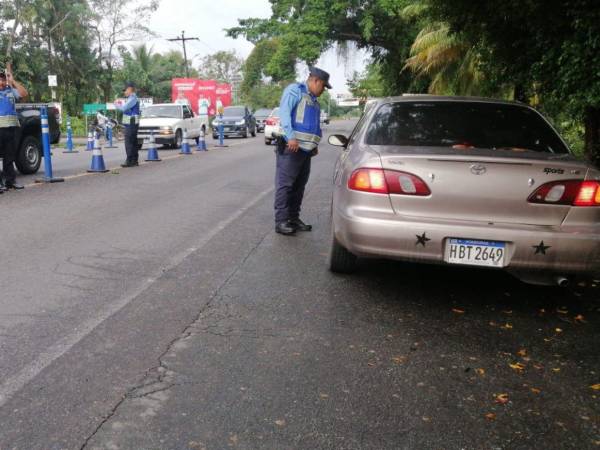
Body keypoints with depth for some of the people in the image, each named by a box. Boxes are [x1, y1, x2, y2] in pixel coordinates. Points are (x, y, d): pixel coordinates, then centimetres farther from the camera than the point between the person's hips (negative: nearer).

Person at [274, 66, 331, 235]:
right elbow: (284, 112, -15)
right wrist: (291, 137, -24)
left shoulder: (314, 100, 24)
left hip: (306, 149, 9)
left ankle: (294, 218, 17)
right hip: (291, 147, -9)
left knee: (299, 185, 10)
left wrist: (314, 144, 16)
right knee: (285, 184, -8)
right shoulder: (295, 90, -3)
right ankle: (281, 221, -8)